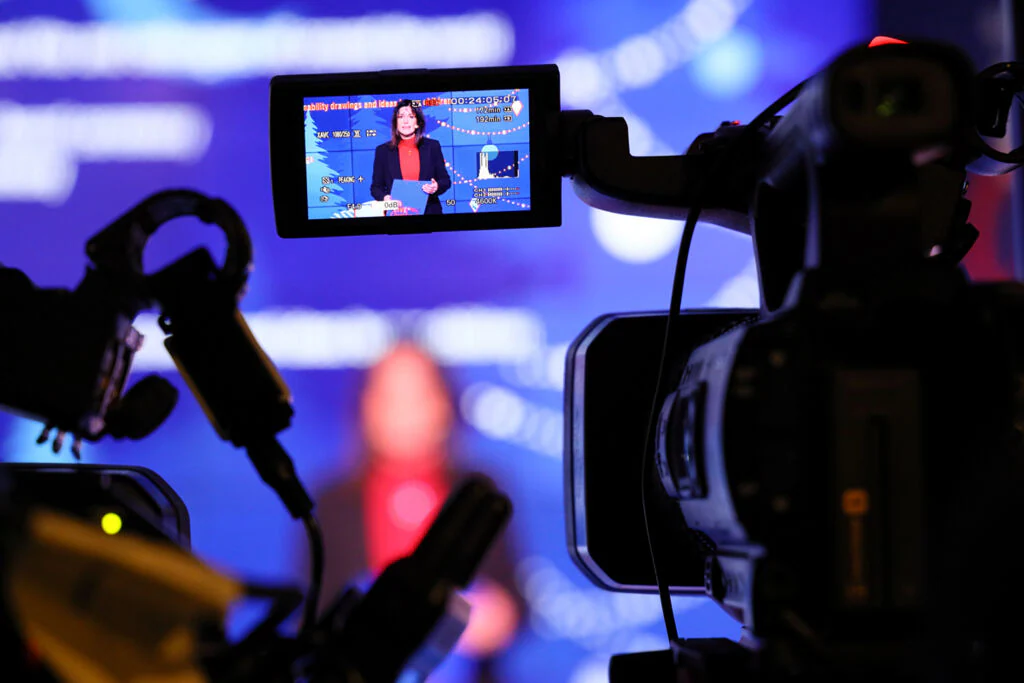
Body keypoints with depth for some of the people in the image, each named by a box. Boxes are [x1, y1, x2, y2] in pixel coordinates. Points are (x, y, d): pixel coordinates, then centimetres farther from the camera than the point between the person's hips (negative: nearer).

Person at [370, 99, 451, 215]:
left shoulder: (432, 146, 11)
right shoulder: (383, 151, 10)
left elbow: (445, 180, 13)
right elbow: (376, 187, 12)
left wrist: (436, 187, -9)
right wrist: (384, 197, -9)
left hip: (428, 210, -1)